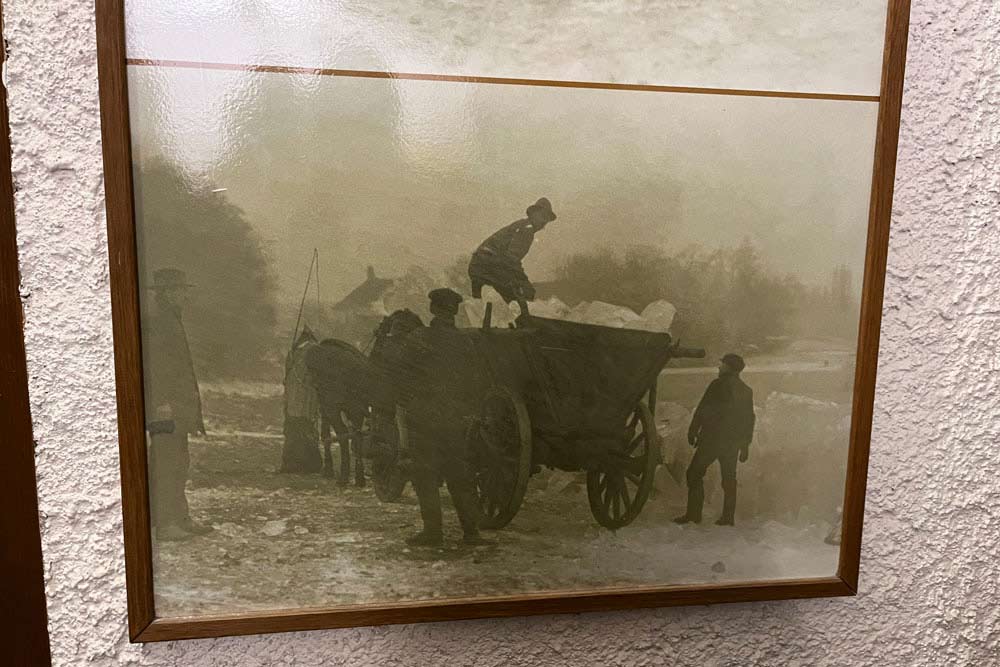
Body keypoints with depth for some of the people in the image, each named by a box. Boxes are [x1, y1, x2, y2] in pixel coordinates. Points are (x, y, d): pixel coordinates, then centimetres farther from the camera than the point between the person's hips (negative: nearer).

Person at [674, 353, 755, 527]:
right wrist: (745, 446, 20)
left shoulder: (719, 384, -7)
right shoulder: (747, 391, 13)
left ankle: (693, 514, -6)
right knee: (729, 478, 12)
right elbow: (749, 420, 15)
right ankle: (728, 517, 11)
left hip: (713, 438, -7)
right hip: (733, 442, 7)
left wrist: (692, 431, -6)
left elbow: (702, 409, -12)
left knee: (695, 473, -2)